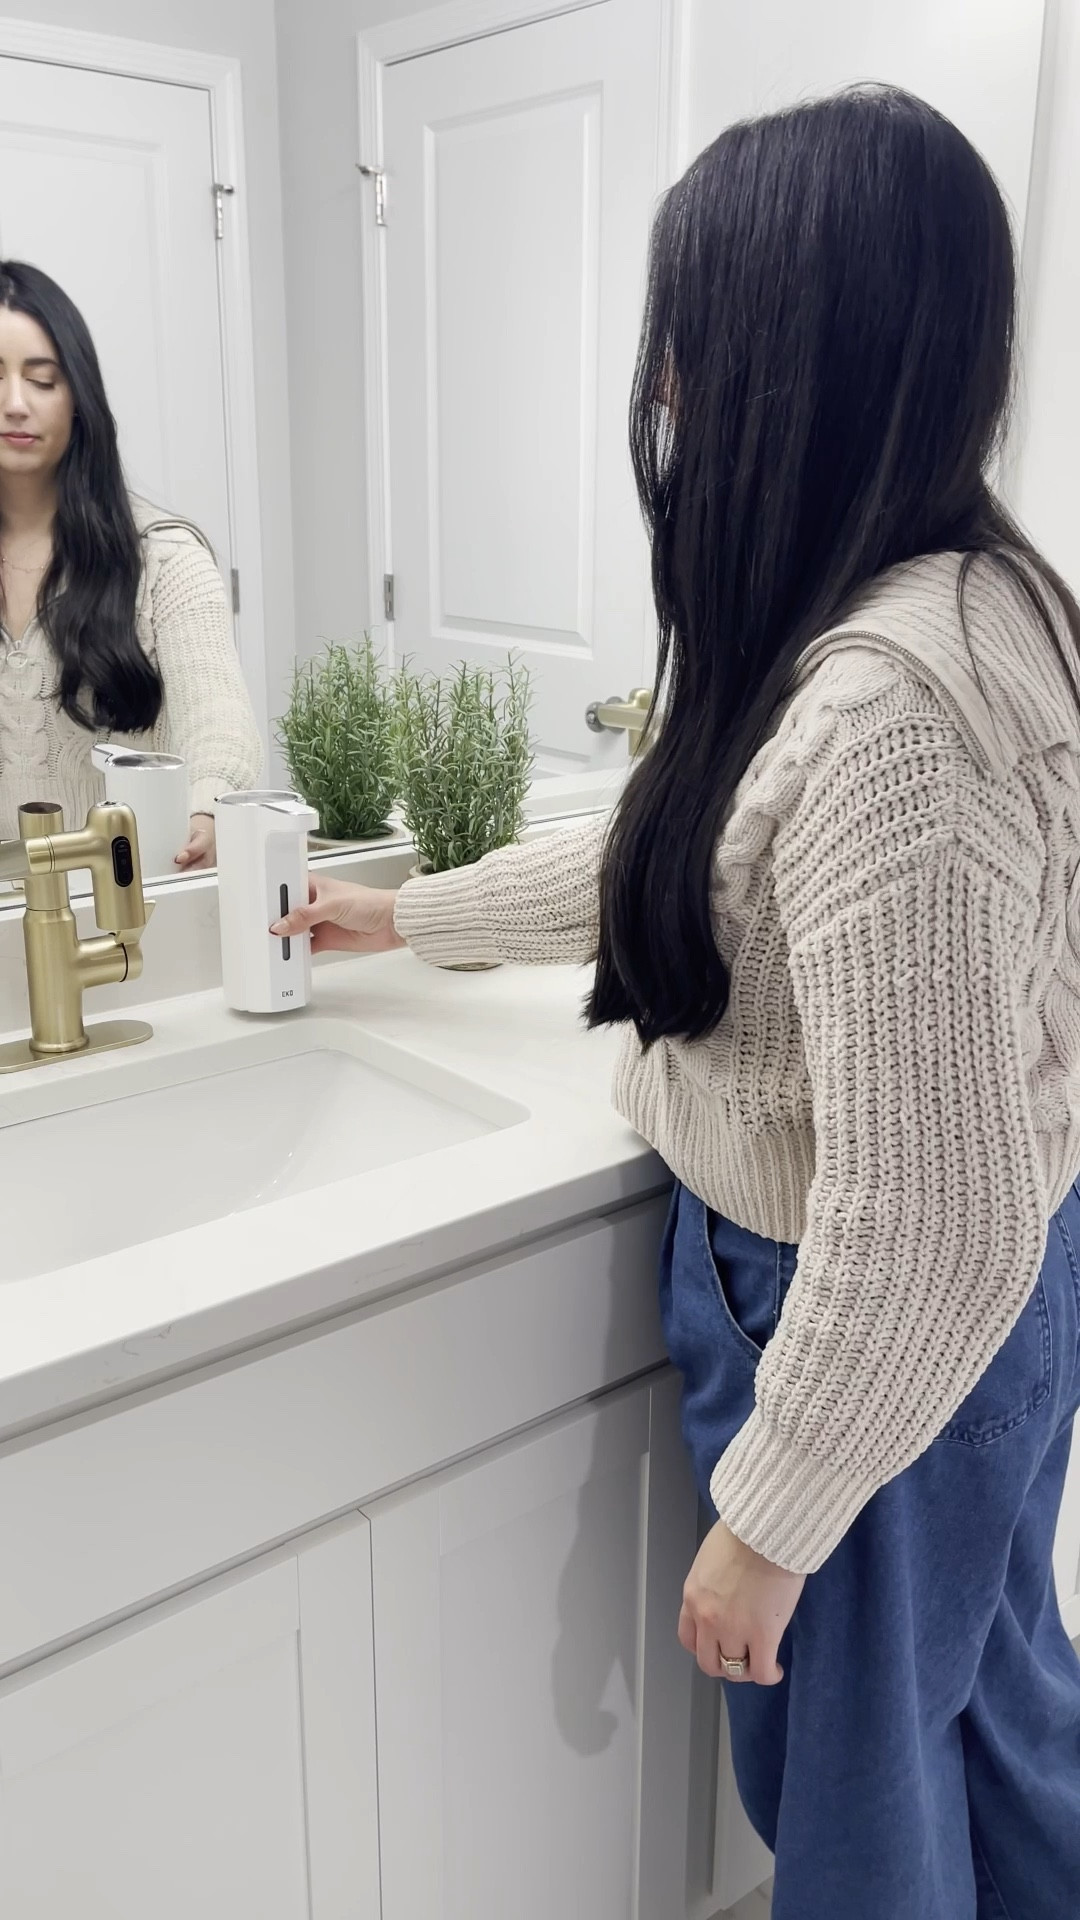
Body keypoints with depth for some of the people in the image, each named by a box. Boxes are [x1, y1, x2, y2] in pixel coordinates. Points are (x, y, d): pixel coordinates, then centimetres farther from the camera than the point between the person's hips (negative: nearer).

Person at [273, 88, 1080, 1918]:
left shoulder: (884, 710, -33)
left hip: (875, 1341, -8)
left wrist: (769, 1519, -17)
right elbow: (673, 863, 12)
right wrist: (410, 912, 21)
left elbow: (924, 1215, -31)